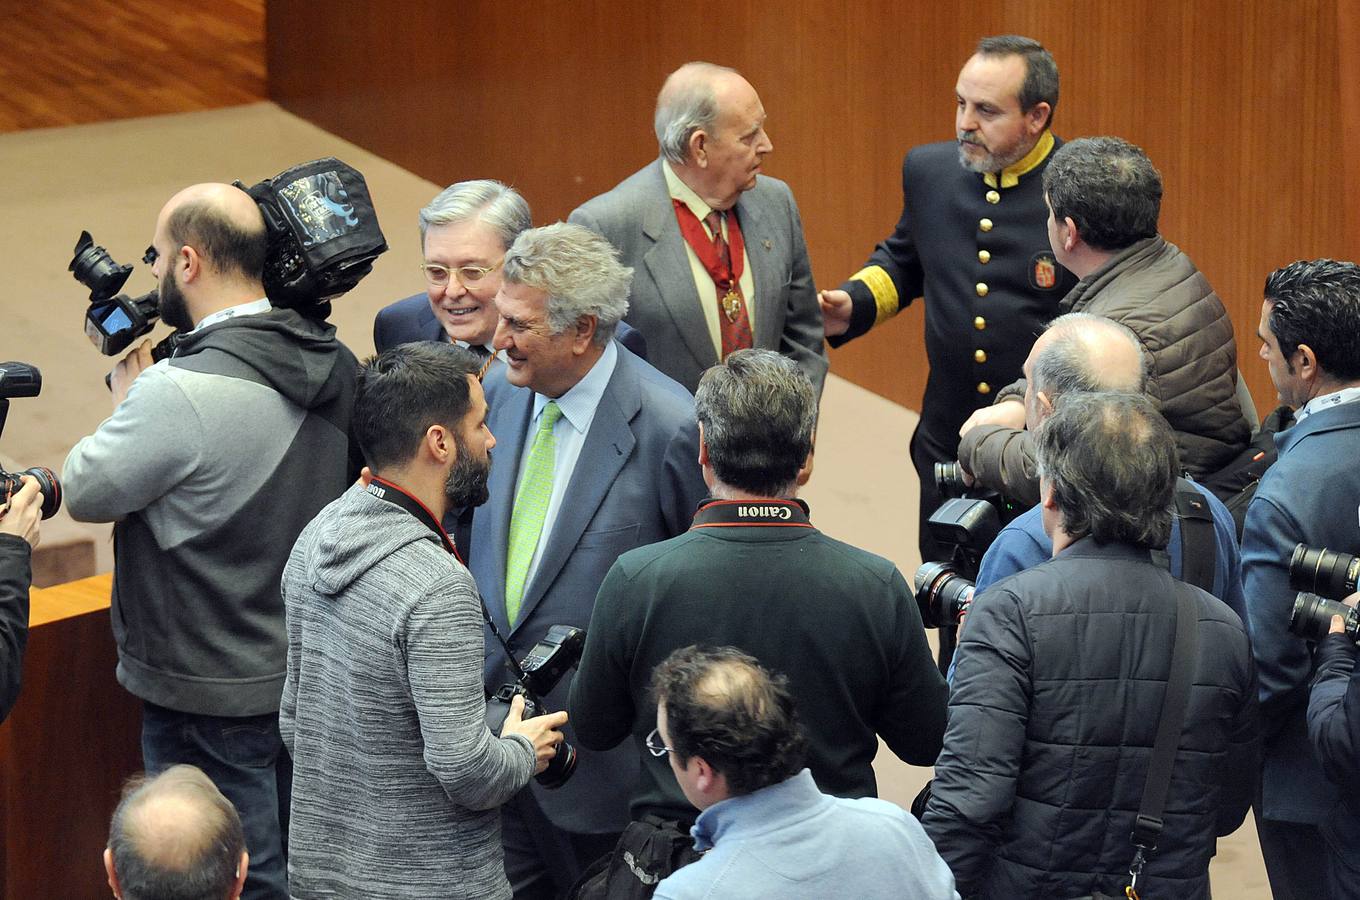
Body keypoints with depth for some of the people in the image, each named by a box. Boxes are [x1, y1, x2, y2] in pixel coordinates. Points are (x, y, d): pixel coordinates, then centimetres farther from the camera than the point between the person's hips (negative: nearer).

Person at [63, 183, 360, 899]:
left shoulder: (181, 393, -26)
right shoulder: (334, 364, -1)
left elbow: (85, 491, -13)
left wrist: (126, 402, 3)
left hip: (212, 698, -8)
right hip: (312, 672, 8)